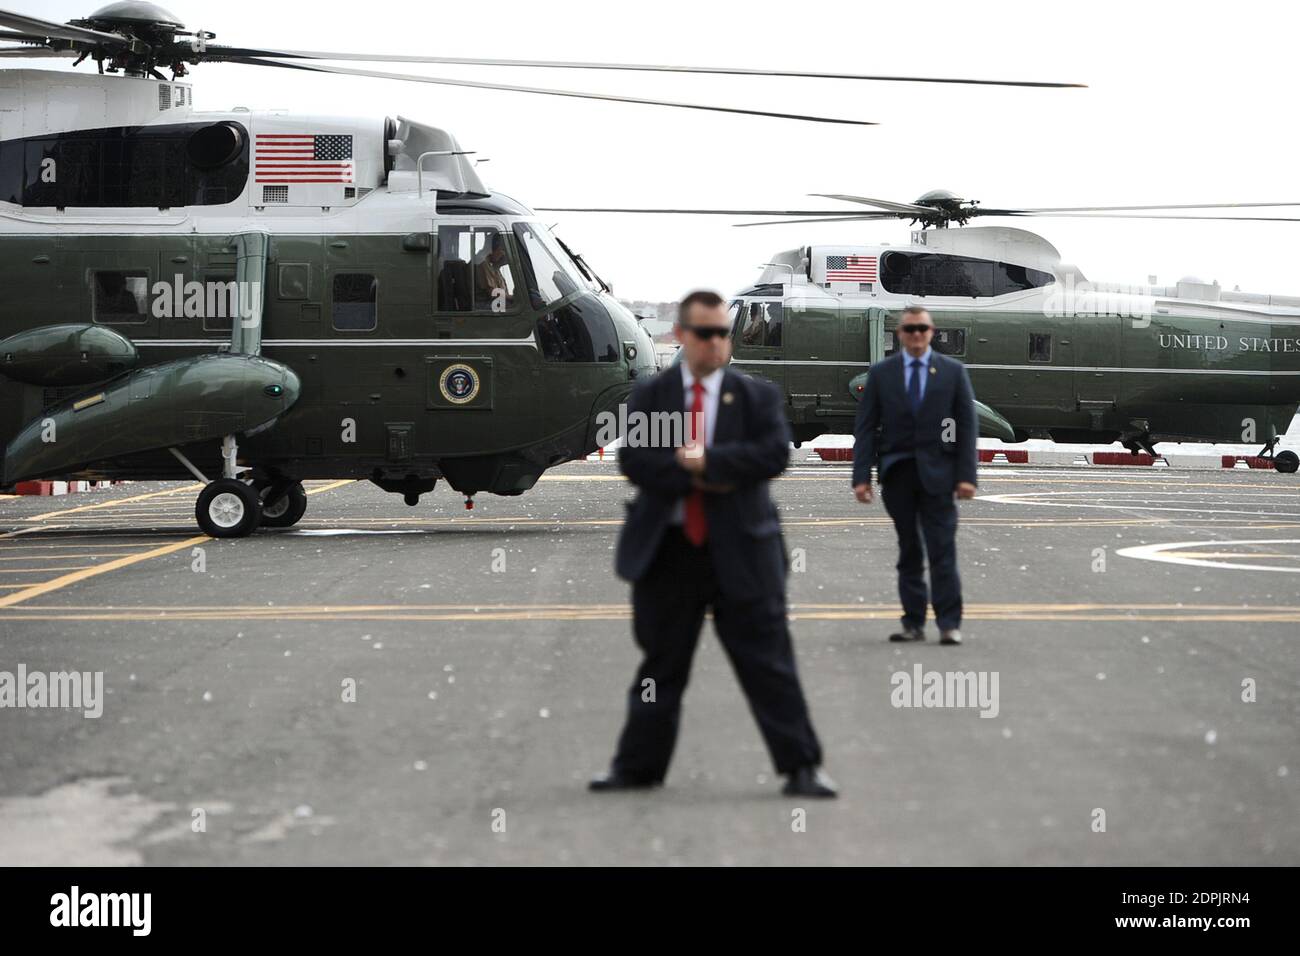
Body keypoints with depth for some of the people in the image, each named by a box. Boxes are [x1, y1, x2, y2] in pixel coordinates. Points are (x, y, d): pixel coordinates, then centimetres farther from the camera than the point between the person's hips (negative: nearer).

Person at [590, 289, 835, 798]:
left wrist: (707, 460, -16)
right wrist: (693, 477, -15)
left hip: (739, 550, -1)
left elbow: (774, 453, -11)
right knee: (661, 664, 11)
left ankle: (801, 768, 3)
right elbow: (631, 459, -6)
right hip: (667, 550, 1)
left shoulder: (757, 395, 4)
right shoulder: (649, 394, 7)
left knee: (767, 660, -1)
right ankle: (637, 766, 22)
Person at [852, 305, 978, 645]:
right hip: (897, 472, 1)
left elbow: (967, 426, 3)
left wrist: (966, 475, -7)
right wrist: (861, 476, -5)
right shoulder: (881, 373, 6)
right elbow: (865, 427, 4)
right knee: (908, 552, 7)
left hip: (937, 473, -1)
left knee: (942, 550, -5)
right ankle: (913, 623, 11)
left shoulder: (953, 371, 5)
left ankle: (949, 624, -3)